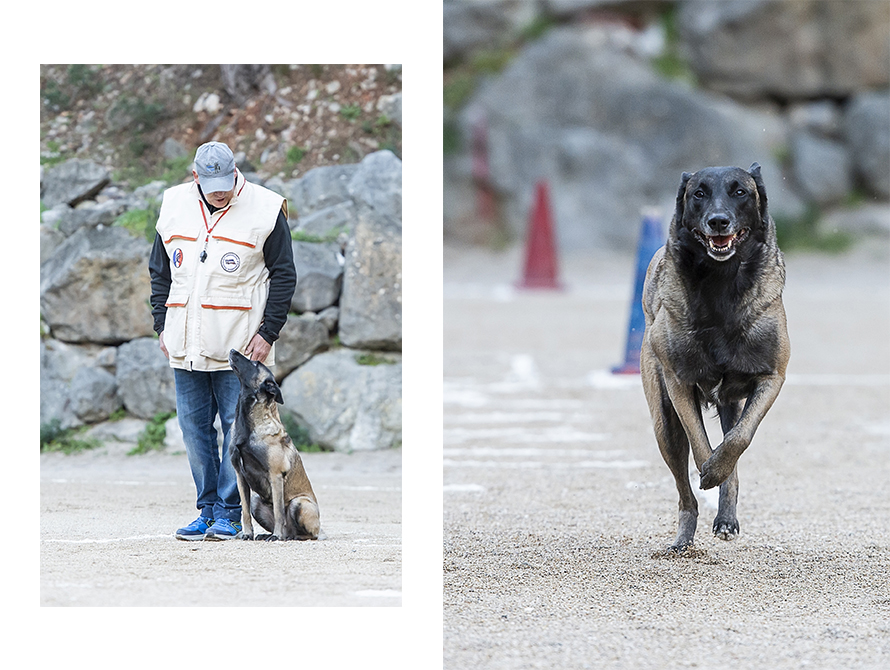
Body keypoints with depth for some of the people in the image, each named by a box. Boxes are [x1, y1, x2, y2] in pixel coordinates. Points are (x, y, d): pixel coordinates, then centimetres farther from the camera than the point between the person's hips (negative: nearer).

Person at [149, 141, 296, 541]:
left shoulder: (264, 210, -5)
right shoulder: (175, 206, 8)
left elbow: (284, 276, 0)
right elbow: (160, 271, 18)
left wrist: (268, 332, -6)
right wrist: (162, 325, 11)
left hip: (240, 344, -4)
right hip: (186, 346, 4)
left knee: (238, 427, -4)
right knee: (194, 428, 6)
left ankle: (229, 512, 2)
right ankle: (207, 509, 13)